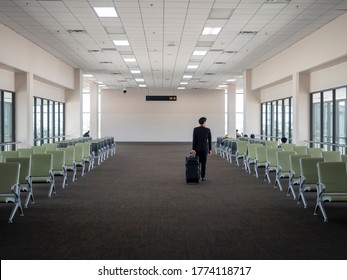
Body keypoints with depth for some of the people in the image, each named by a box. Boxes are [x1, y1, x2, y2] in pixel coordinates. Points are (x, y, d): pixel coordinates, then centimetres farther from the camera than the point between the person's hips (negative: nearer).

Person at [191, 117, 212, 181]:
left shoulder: (195, 129, -6)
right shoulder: (208, 130, -4)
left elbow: (194, 140, -8)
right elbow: (209, 140, 0)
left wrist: (193, 149, -7)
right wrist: (210, 149, 8)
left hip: (197, 148, 0)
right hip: (205, 148, 0)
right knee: (203, 163, 4)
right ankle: (202, 177, 4)